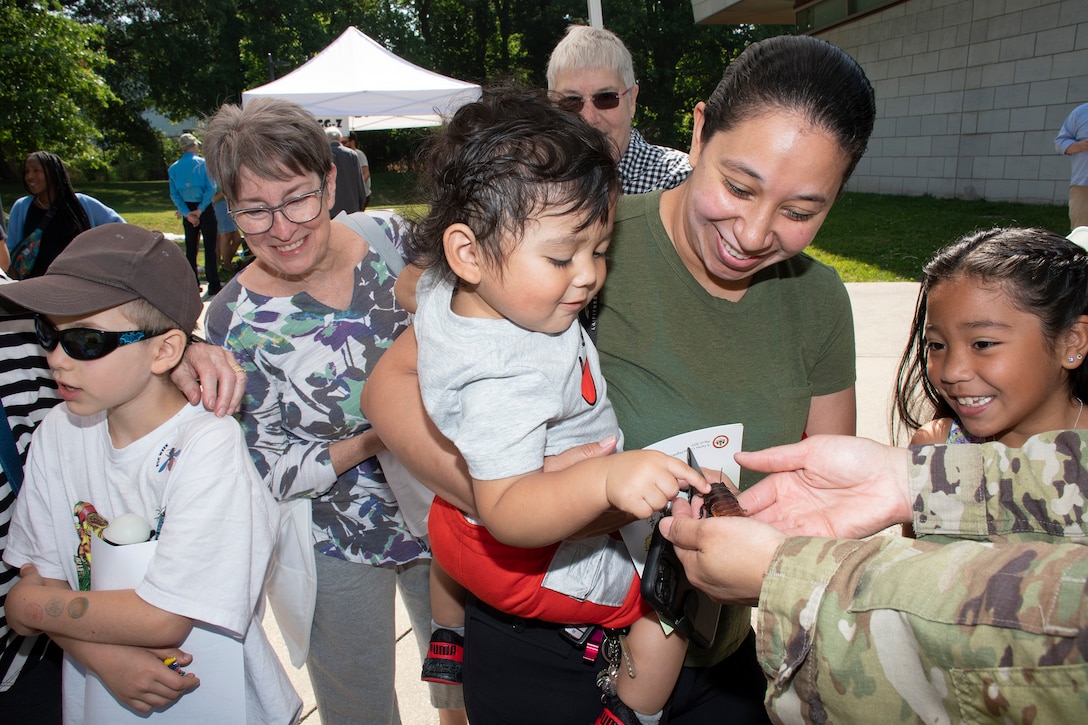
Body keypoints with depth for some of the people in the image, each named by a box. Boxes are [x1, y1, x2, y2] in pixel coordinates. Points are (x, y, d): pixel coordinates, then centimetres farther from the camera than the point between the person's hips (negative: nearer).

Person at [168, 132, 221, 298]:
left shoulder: (173, 168, 4)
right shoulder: (203, 163, -7)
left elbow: (174, 195, -2)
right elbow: (211, 188, -17)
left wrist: (187, 213, -8)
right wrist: (201, 209, -15)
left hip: (187, 210, 4)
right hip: (205, 209, -4)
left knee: (190, 249, 12)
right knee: (209, 247, -1)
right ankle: (214, 285, -4)